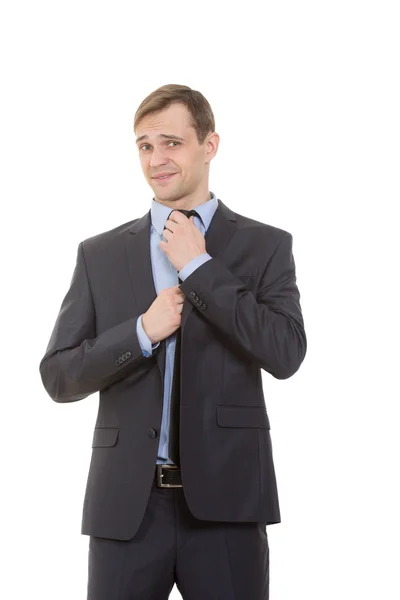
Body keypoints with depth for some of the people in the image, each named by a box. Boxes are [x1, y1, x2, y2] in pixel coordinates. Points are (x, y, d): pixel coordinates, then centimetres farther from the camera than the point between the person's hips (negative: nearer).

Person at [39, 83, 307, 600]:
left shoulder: (265, 246, 5)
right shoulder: (99, 254, 9)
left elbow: (286, 354, -9)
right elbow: (57, 376, 5)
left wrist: (198, 266, -8)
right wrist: (142, 333, -10)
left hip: (225, 499, -1)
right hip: (127, 504, 1)